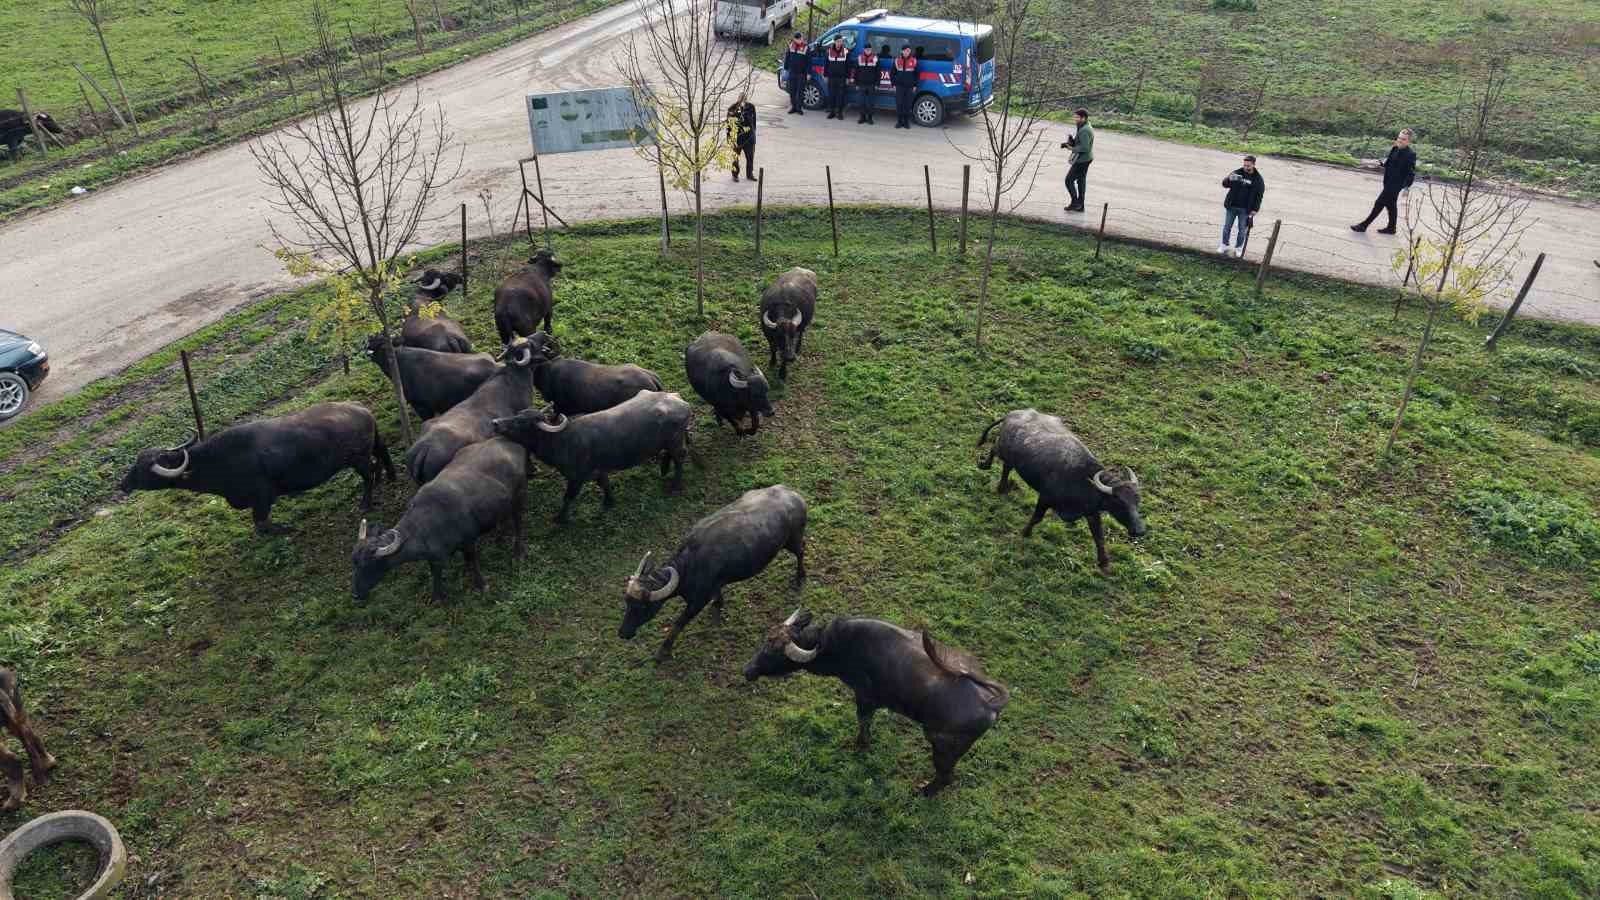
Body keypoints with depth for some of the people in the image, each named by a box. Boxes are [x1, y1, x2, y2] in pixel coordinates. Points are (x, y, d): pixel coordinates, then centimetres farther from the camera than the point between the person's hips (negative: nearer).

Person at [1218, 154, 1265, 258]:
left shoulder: (1258, 179, -3)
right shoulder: (1237, 172, -1)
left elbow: (1259, 196, -1)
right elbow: (1224, 184, -7)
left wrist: (1254, 210, -8)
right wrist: (1229, 179, -30)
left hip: (1245, 209, -1)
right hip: (1231, 206, 1)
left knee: (1242, 229, 7)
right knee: (1227, 227, 10)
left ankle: (1239, 248, 20)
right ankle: (1224, 245, 25)